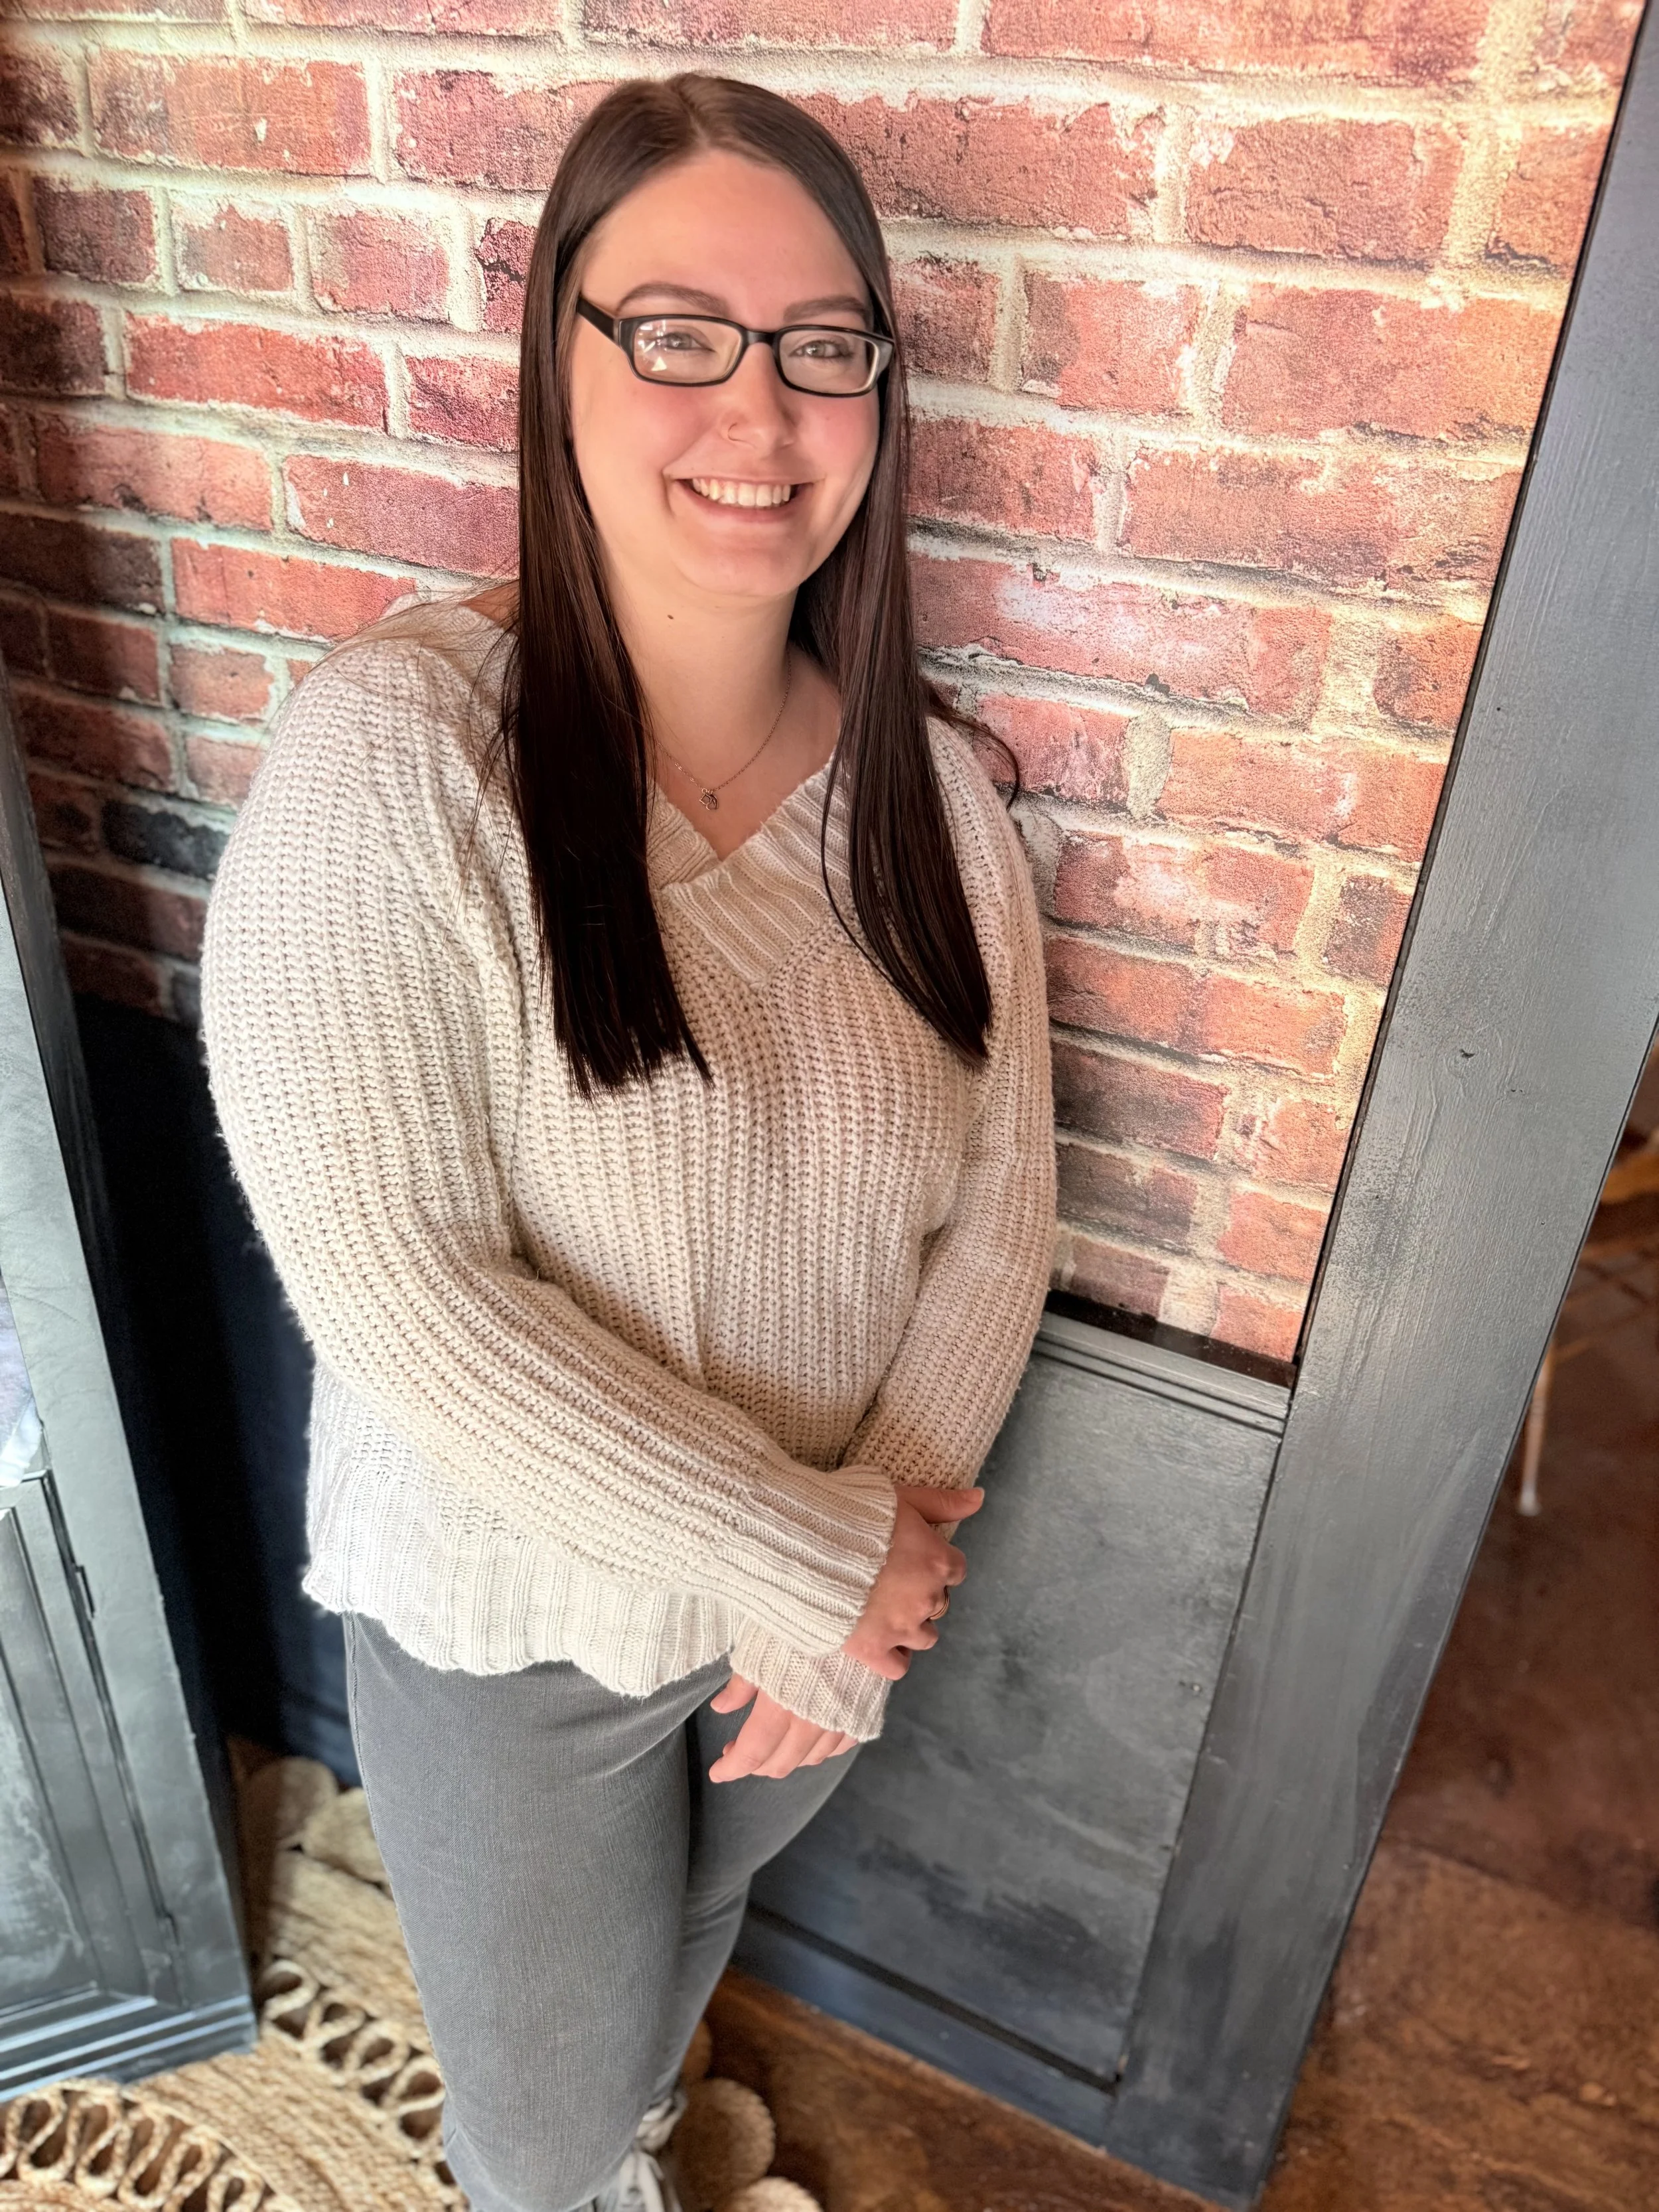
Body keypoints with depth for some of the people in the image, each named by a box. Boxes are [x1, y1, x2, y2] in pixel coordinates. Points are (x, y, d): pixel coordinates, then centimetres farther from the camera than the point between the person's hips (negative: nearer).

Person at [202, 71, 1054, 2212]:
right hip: (514, 1626, -4)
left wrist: (871, 1549, -16)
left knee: (686, 1946, 34)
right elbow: (394, 1285, -26)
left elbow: (1001, 1208, -6)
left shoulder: (928, 780, -8)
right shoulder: (393, 753, -24)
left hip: (840, 1601, 4)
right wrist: (813, 1564, -22)